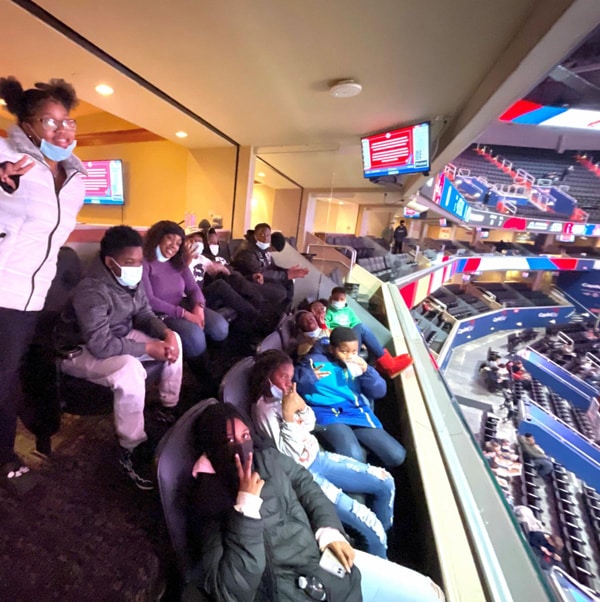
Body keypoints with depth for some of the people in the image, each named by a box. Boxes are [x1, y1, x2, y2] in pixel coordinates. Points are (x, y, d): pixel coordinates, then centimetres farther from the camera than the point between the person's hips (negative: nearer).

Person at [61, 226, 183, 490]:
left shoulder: (131, 280, -5)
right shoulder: (92, 290, -31)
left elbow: (145, 314, 3)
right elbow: (101, 346, -36)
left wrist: (166, 333, -17)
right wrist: (148, 347, -28)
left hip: (119, 337, 9)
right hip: (80, 350, -8)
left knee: (174, 339, -1)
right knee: (130, 368, -37)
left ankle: (169, 408, 12)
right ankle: (131, 449, -17)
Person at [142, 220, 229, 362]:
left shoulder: (178, 262, 12)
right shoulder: (144, 262, -10)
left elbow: (193, 288, 7)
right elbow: (149, 300, -18)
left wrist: (199, 306, -17)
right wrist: (184, 314, -23)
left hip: (183, 306, 6)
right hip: (160, 313, -6)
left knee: (220, 327, -17)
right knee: (194, 334, -32)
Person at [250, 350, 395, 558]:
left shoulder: (283, 395, -1)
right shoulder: (264, 409, -23)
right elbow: (288, 454, -23)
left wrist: (301, 406, -11)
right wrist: (288, 415, -31)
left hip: (317, 458, 8)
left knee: (385, 482, 9)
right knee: (370, 524, -12)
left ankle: (381, 538, 33)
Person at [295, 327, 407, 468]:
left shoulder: (357, 365, 16)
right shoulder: (315, 360, 2)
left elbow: (379, 392, 12)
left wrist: (367, 371, -5)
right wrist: (310, 376, -24)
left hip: (357, 413, 6)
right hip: (328, 414, -5)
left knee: (396, 456, -1)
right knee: (353, 458, -32)